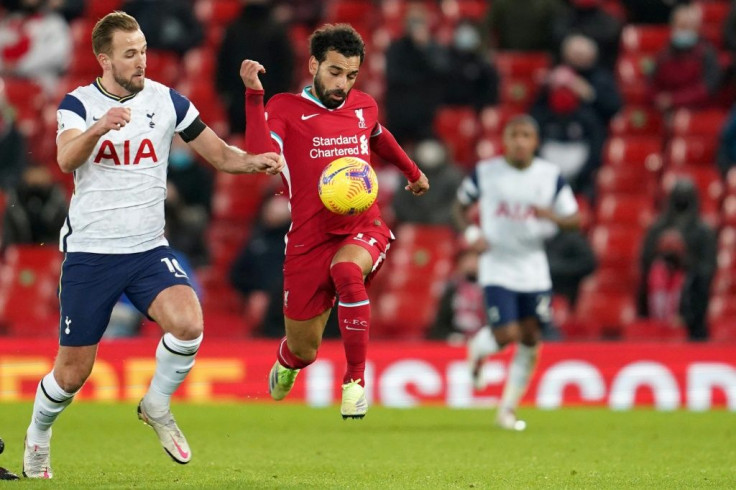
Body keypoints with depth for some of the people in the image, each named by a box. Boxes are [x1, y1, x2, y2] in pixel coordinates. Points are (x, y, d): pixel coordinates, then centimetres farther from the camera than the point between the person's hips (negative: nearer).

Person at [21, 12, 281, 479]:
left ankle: (157, 405, 1)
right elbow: (66, 159, -22)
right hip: (89, 252, -2)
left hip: (148, 249, 2)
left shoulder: (167, 101, 2)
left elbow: (220, 154, 7)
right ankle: (38, 433, 33)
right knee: (73, 372, 2)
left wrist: (255, 161, -15)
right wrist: (99, 127, -42)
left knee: (188, 323, -26)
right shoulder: (78, 103, -3)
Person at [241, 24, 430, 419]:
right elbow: (260, 155, -22)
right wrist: (254, 95, -27)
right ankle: (286, 364, 48)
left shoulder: (364, 106, 9)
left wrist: (412, 171, 47)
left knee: (346, 269, -37)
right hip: (310, 237, -1)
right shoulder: (286, 109, -3)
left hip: (364, 228, 1)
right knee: (303, 350, 5)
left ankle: (355, 380, -23)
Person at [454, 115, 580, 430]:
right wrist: (470, 234, -8)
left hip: (534, 270, 3)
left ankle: (508, 410, 16)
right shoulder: (485, 172, -3)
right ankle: (478, 348, 22)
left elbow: (574, 220, 2)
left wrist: (553, 216, -20)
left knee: (530, 339, 3)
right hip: (497, 268, -3)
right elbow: (460, 205, 11)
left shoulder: (551, 176, 0)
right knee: (506, 335, -16)